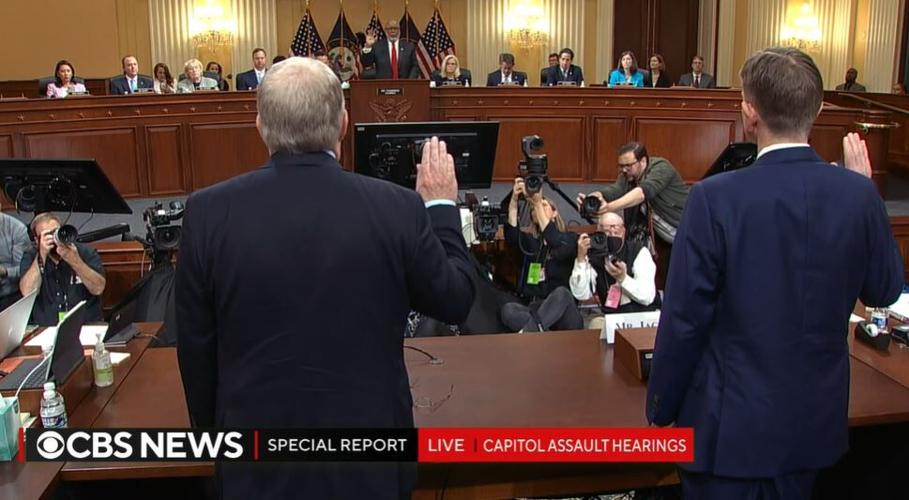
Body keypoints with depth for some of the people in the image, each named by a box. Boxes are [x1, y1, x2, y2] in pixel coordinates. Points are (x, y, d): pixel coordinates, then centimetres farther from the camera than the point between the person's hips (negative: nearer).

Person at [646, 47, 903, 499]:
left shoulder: (716, 198, -21)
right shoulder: (858, 194, -10)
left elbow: (684, 320, -17)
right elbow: (884, 291, 7)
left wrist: (660, 409, -2)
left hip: (732, 425, -4)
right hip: (815, 422, 4)